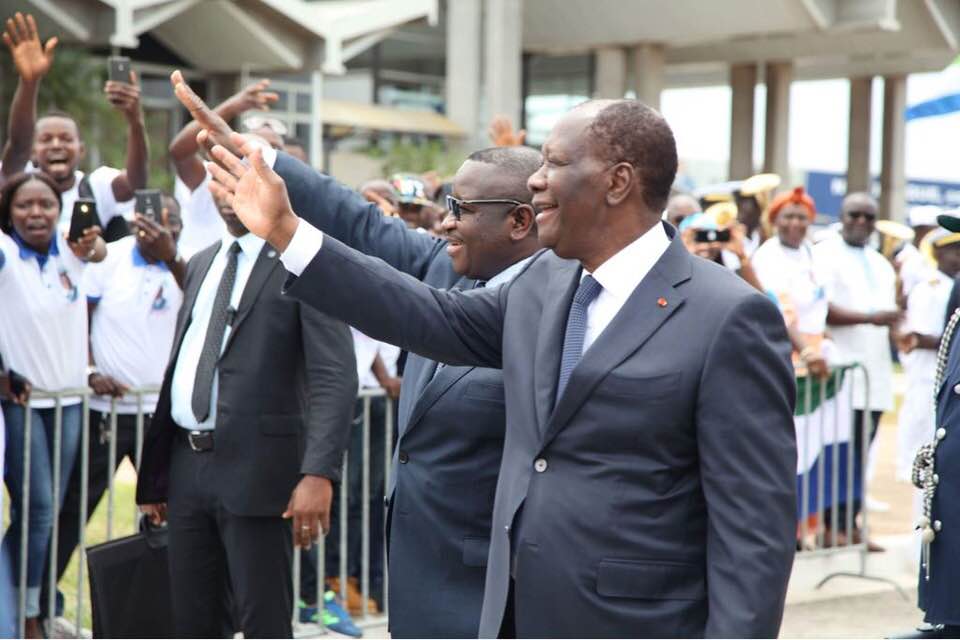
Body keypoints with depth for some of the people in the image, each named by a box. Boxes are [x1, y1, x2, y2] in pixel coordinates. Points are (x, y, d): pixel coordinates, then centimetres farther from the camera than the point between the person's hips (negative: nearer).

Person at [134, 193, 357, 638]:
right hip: (187, 464, 7)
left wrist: (318, 473, -27)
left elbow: (335, 378, -16)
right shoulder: (202, 264, 17)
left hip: (256, 468, -7)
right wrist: (155, 474, 17)